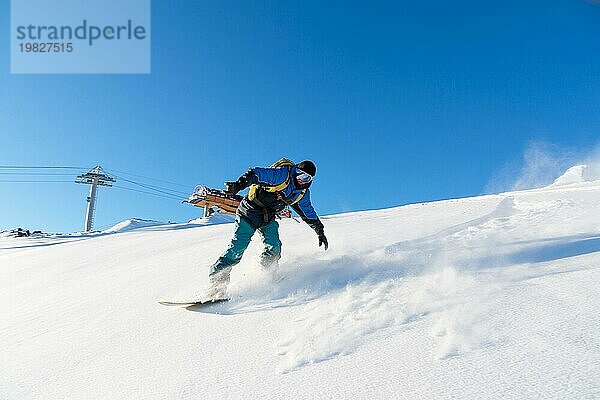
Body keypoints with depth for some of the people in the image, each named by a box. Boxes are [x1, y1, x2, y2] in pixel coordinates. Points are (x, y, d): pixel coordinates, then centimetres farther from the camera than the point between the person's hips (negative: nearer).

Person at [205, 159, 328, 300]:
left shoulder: (303, 193, 3)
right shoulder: (282, 174, -20)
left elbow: (309, 212, 17)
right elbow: (256, 173, -29)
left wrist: (320, 231, 21)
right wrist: (239, 185, -46)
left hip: (268, 219, 6)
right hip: (249, 211, -6)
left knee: (274, 248, -13)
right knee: (237, 248, -11)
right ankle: (217, 280, -4)